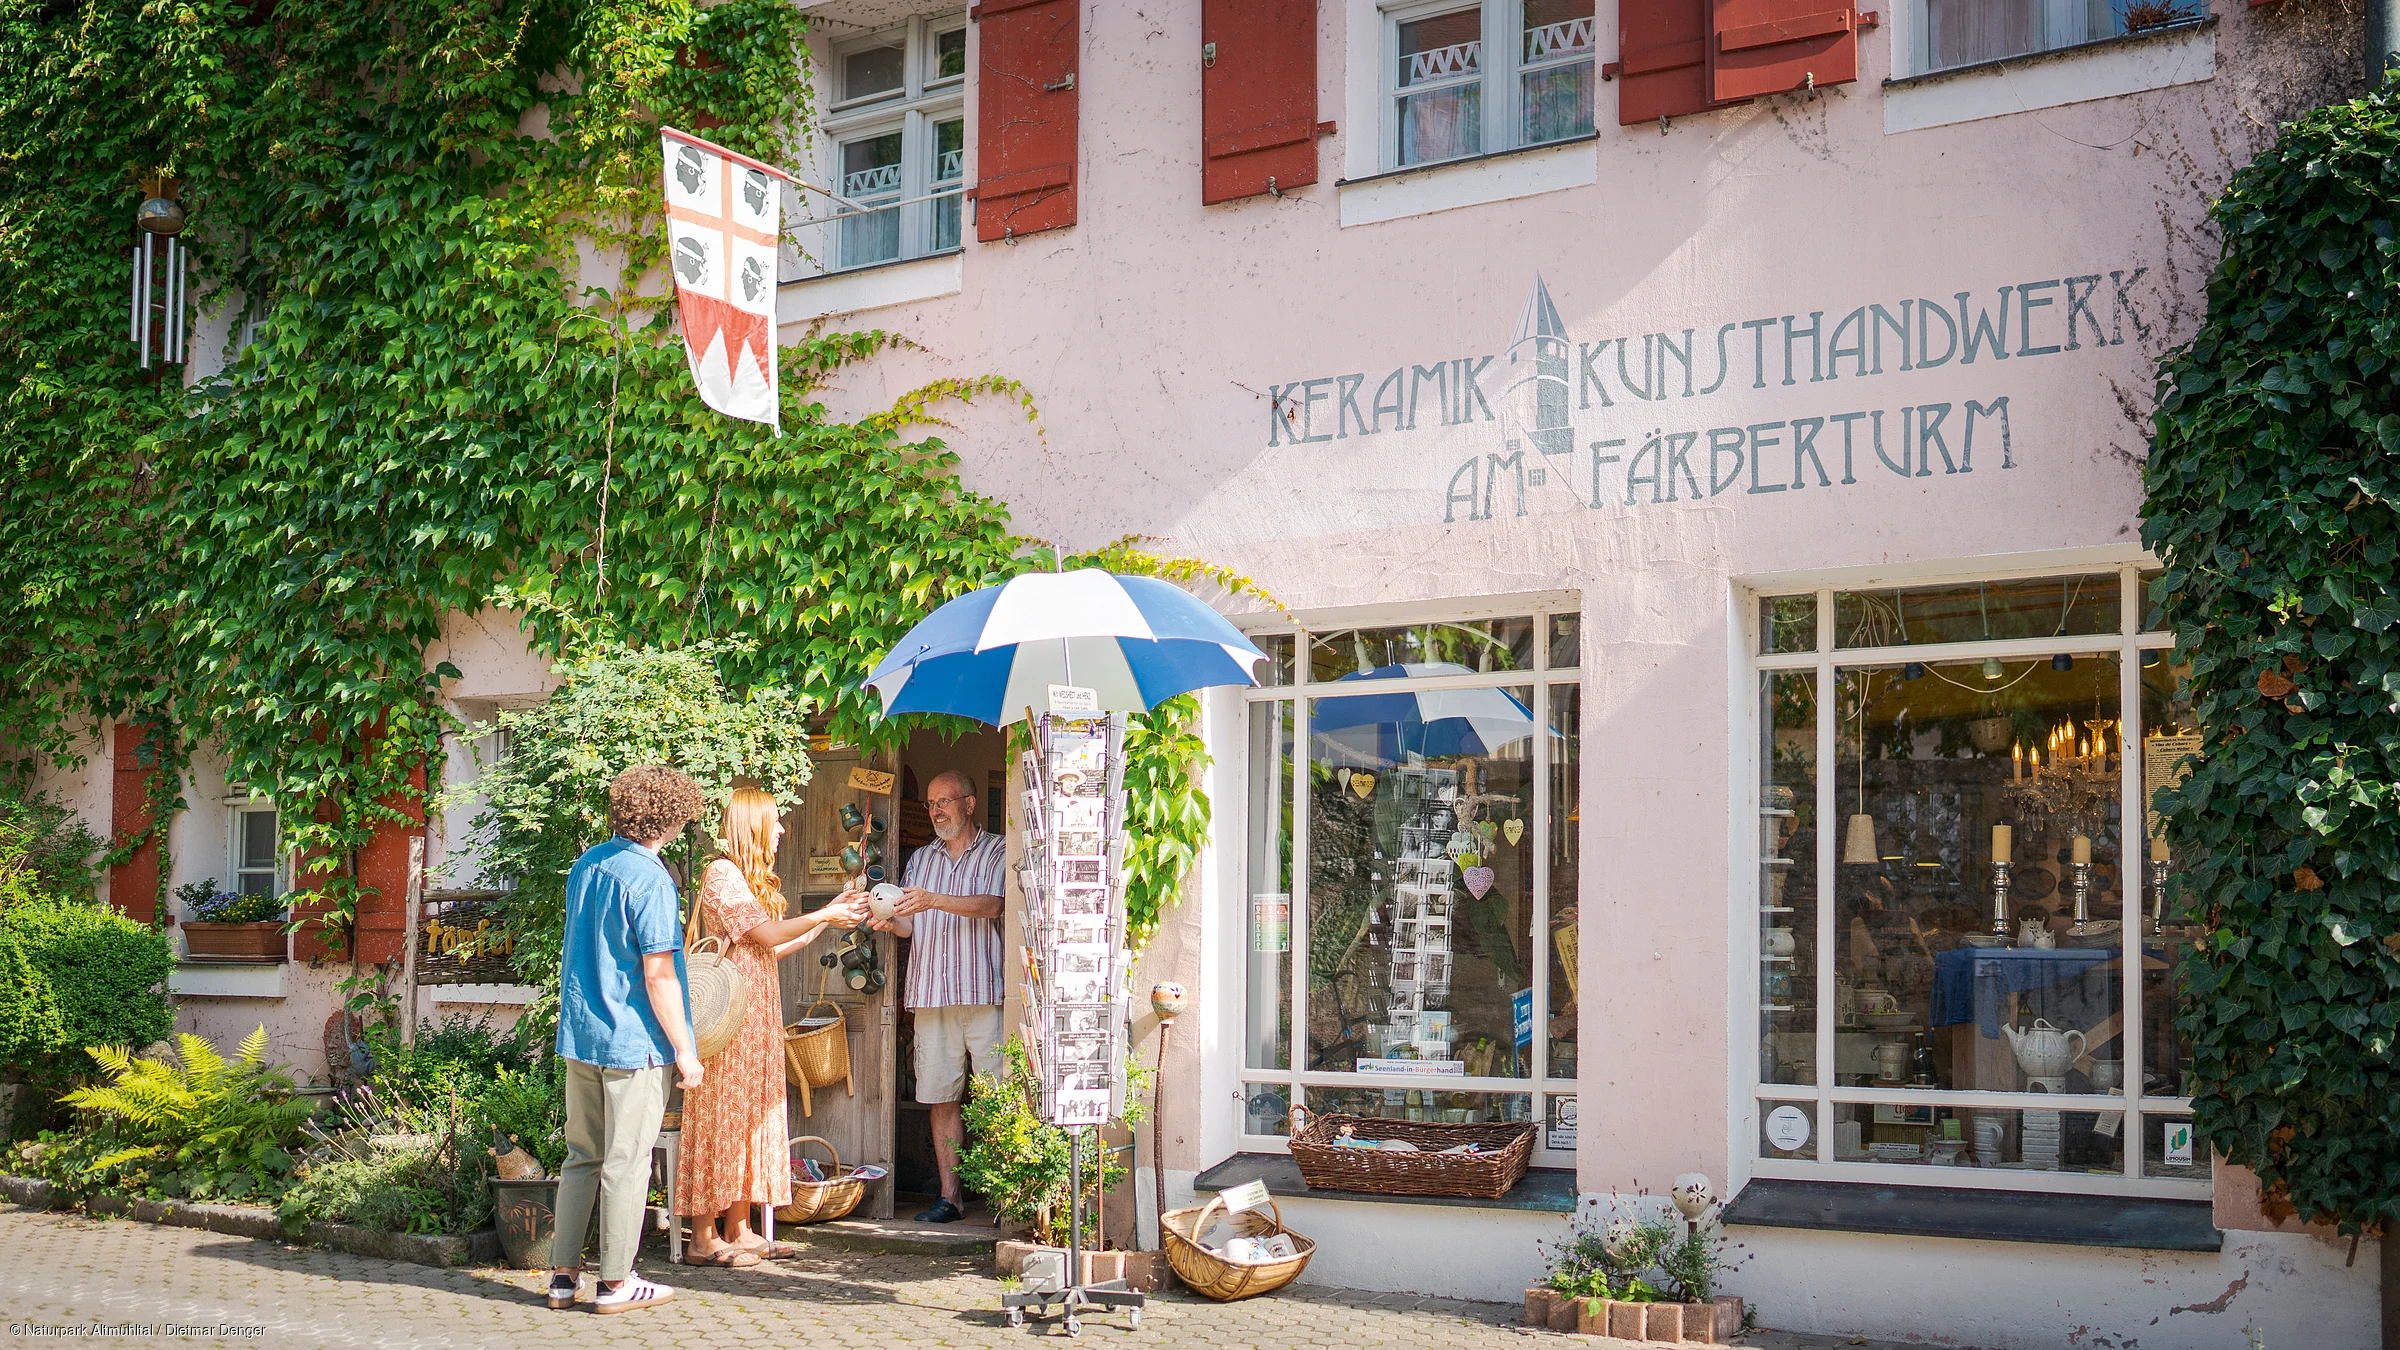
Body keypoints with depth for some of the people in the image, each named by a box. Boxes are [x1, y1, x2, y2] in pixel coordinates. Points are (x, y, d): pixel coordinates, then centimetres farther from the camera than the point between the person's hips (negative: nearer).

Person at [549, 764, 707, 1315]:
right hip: (633, 1041, -7)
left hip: (579, 1036, 7)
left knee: (581, 1157, 14)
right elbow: (658, 975, -17)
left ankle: (563, 1274, 16)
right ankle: (616, 1283, 7)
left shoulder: (585, 864, 9)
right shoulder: (649, 878, -16)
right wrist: (685, 1050, -11)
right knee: (626, 1162, 1)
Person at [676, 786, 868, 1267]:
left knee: (750, 1115, 9)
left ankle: (739, 1230, 13)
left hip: (757, 1011, 10)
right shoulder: (722, 873, -10)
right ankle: (703, 1237, -4)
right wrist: (825, 915, -5)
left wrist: (827, 921, 15)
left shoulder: (753, 878, 20)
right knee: (721, 1117, -7)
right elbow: (768, 935, -16)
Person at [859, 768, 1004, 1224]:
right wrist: (890, 922, -8)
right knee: (941, 1096, 2)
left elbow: (992, 904, -11)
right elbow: (910, 923, 15)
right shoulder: (920, 859, 22)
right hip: (932, 996, 5)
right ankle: (949, 1197, 7)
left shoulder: (997, 852, 6)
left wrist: (935, 901, -22)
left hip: (984, 993, -4)